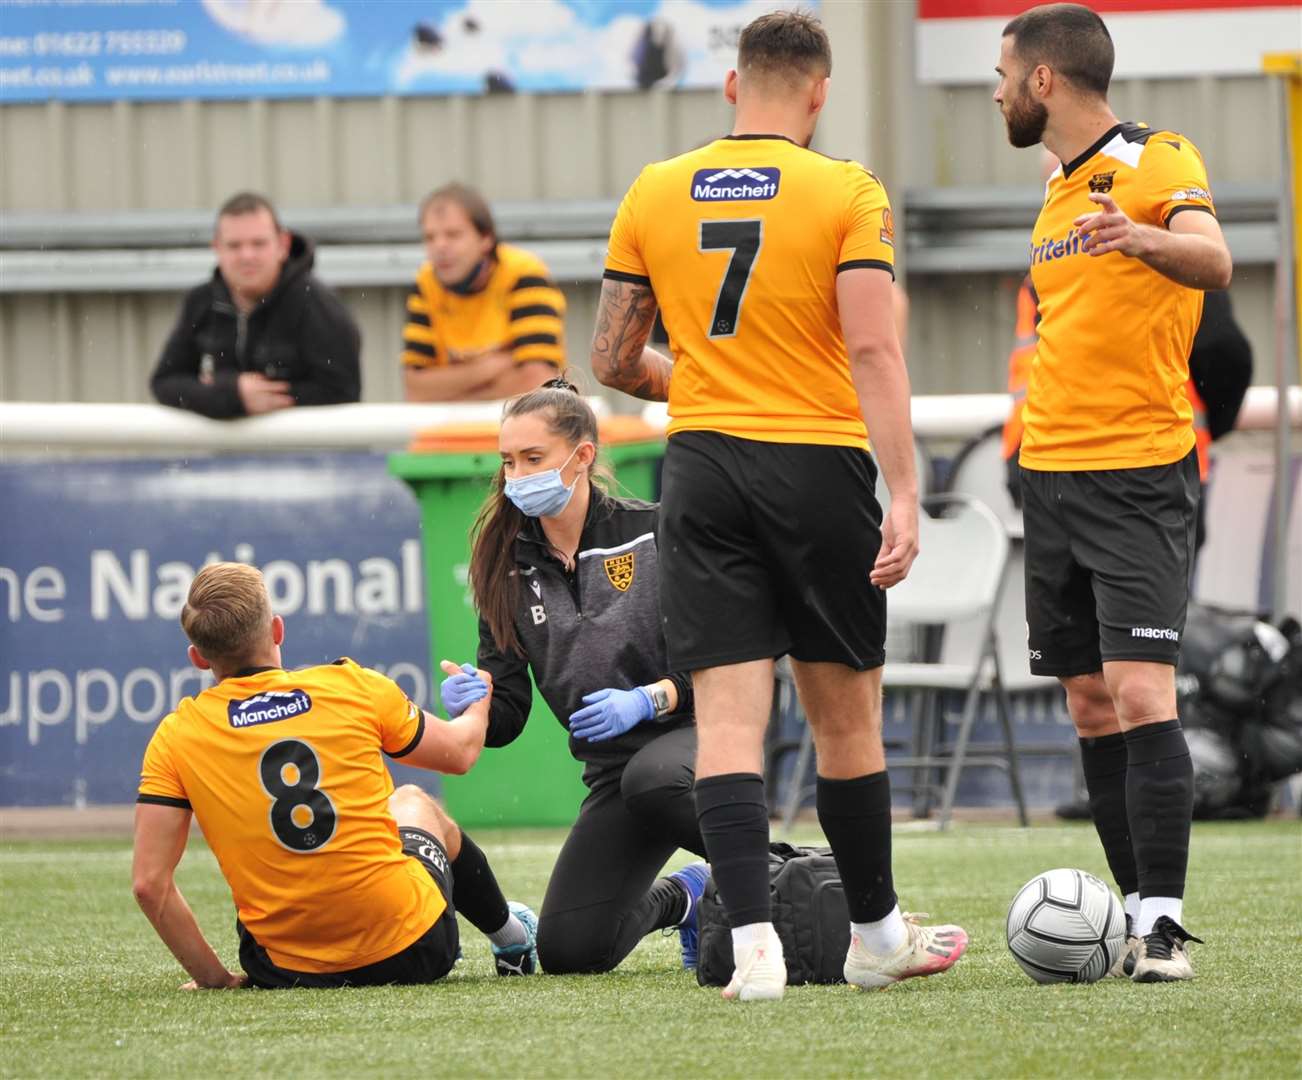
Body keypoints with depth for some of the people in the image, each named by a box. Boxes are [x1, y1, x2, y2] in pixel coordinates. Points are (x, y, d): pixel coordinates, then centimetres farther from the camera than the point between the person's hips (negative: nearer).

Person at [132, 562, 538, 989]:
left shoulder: (175, 738, -7)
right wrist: (477, 701, 35)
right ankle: (509, 937, 56)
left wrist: (213, 978, 0)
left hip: (288, 972, 0)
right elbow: (460, 752, 12)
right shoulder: (351, 686, -7)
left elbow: (149, 882, -12)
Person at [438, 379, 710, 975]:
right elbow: (506, 718, 2)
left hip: (693, 734, -5)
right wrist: (475, 703, -20)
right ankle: (683, 897, 24)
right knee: (568, 950, -9)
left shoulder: (651, 533, -8)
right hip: (613, 768, 5)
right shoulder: (510, 571, 4)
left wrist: (649, 700, -23)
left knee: (650, 781, -41)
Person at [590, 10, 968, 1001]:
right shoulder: (848, 194, -5)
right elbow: (873, 349, -14)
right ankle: (877, 935, 24)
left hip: (702, 470, 2)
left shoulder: (655, 195, 6)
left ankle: (753, 942, -14)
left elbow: (614, 361, 10)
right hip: (819, 464, -2)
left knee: (729, 714, -2)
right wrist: (903, 496, -16)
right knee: (845, 713, 10)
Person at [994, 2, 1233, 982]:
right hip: (1052, 469, 8)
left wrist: (1147, 237, -48)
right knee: (1092, 705, 7)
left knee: (1141, 691, -15)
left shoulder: (1157, 161, -9)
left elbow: (1213, 260, -28)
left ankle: (1163, 925, -16)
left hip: (1139, 472, -8)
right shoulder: (1059, 191, 17)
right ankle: (1138, 909, 12)